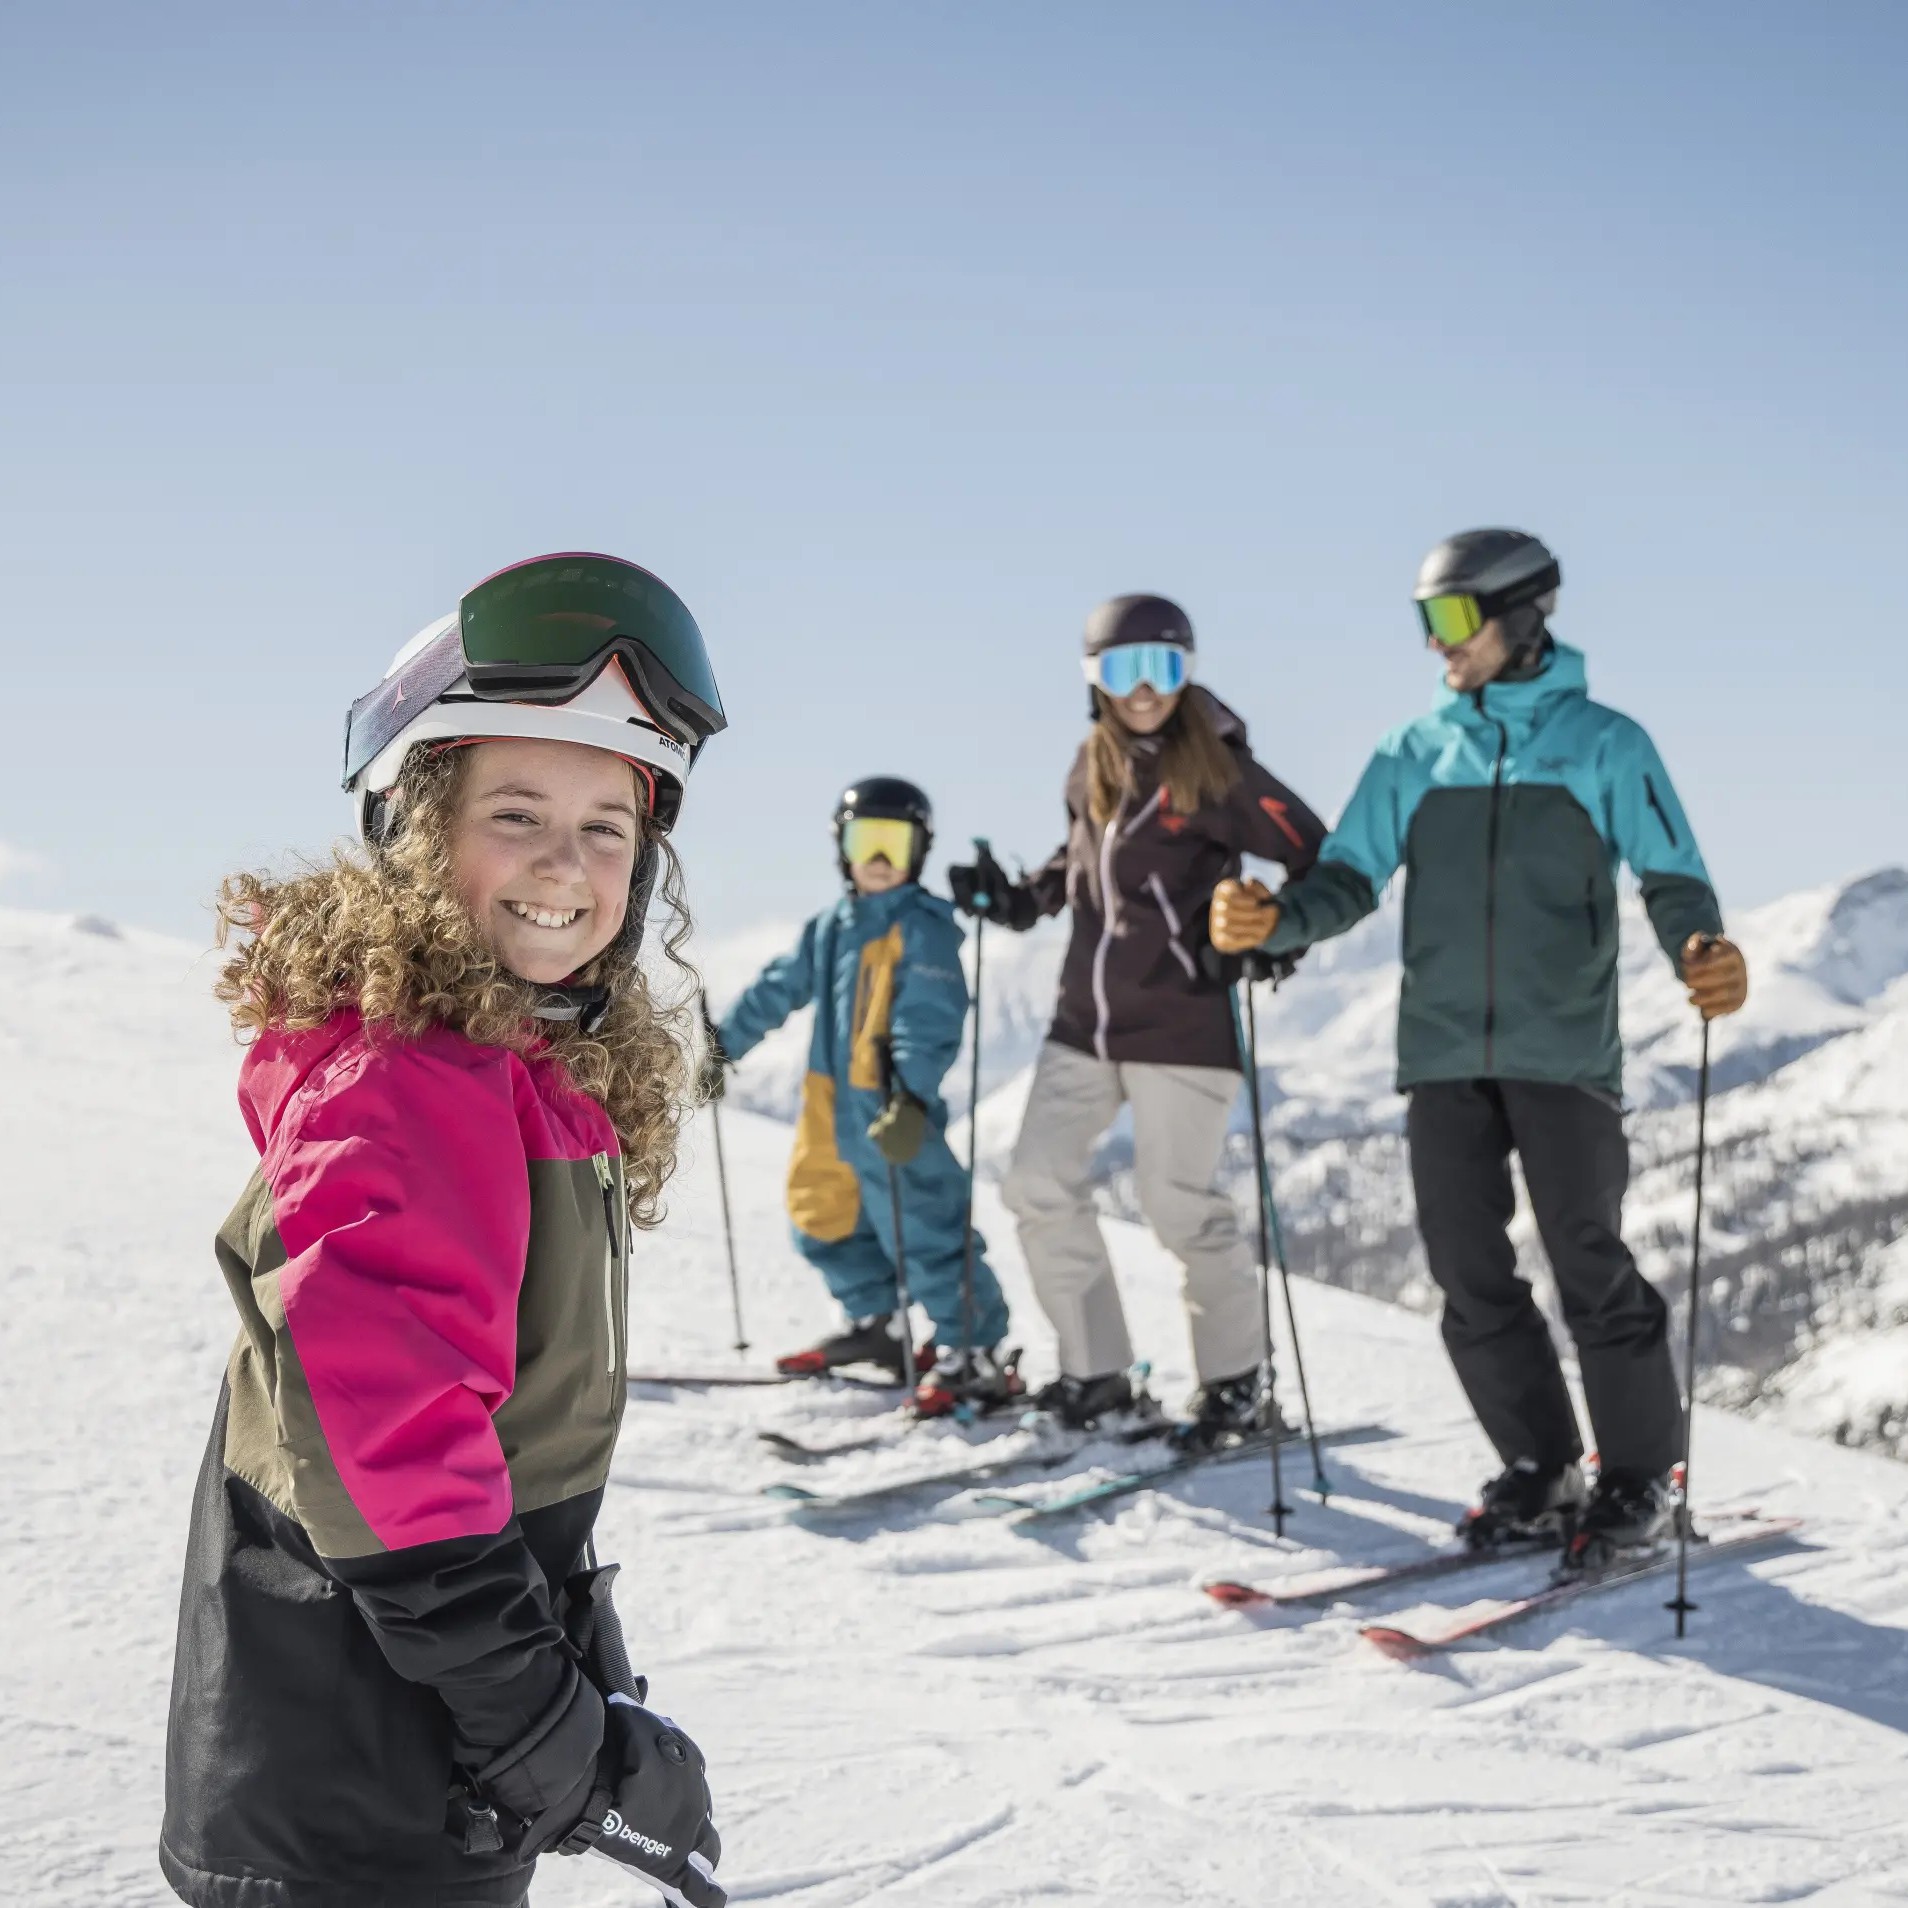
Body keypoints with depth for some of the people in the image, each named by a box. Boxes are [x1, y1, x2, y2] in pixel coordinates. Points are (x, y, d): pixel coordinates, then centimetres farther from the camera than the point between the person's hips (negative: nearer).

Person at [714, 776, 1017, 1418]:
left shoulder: (922, 928, -11)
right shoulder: (829, 929, 14)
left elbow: (931, 1021, -21)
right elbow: (777, 990, 25)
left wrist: (911, 1096, -32)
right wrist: (722, 1043, 29)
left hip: (895, 1115, -9)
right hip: (832, 1112, 9)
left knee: (924, 1233, -9)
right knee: (822, 1221, 20)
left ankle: (977, 1355, -2)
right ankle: (875, 1324, 37)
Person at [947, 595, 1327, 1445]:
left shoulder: (1219, 773, -9)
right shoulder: (1092, 768, 10)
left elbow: (1319, 860, -8)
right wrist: (1019, 900, 14)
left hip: (1183, 1021, -6)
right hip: (1086, 1019, 7)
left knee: (1177, 1199, -4)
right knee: (1038, 1183, 1)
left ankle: (1238, 1378, 17)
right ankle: (1098, 1376, 12)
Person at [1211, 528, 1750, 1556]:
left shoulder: (1604, 744, 3)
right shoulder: (1412, 755, 12)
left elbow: (1670, 877, -2)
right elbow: (1348, 879, 7)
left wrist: (1704, 952, -23)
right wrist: (1271, 920, -13)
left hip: (1562, 1050, -3)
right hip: (1444, 1053, 4)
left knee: (1591, 1268, -2)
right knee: (1471, 1276, 4)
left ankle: (1639, 1473, 15)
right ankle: (1540, 1470, 19)